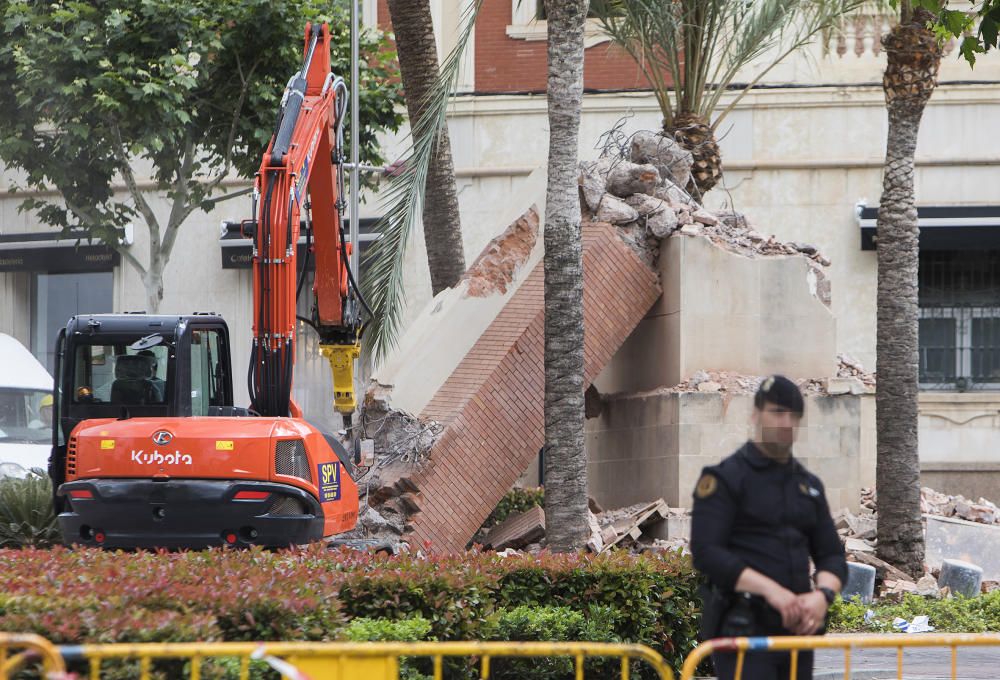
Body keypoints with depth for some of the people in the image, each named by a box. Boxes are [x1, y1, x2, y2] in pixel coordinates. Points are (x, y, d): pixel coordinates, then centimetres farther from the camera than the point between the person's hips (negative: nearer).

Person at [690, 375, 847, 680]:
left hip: (796, 627, 7)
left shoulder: (809, 484, 18)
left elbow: (832, 555, 17)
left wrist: (823, 595, -7)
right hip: (743, 629, -7)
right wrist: (770, 590, -21)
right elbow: (706, 552, -12)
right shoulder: (724, 478, -2)